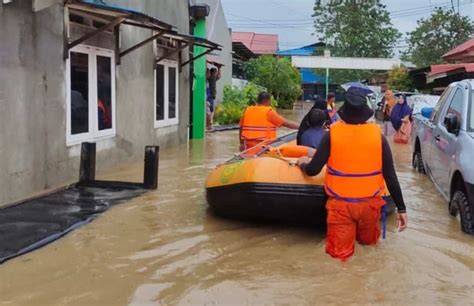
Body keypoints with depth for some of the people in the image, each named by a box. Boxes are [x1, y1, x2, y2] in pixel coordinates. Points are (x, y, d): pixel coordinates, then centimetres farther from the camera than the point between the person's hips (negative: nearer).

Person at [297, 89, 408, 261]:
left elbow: (313, 170, -6)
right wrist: (401, 208, 4)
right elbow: (390, 176, -4)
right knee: (369, 242, 25)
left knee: (339, 252, 6)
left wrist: (303, 164, 16)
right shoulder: (377, 135, -5)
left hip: (340, 204, -2)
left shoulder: (333, 133, -9)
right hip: (370, 203, 2)